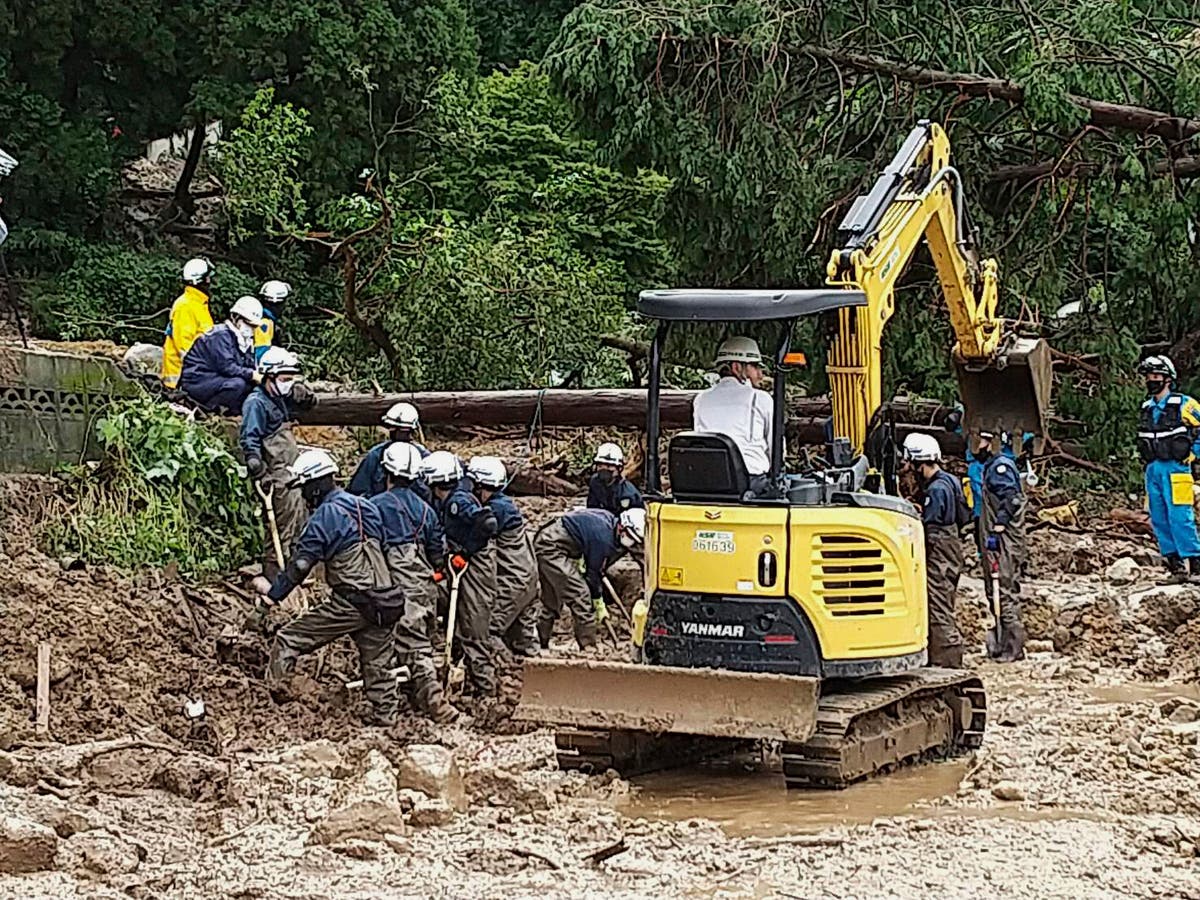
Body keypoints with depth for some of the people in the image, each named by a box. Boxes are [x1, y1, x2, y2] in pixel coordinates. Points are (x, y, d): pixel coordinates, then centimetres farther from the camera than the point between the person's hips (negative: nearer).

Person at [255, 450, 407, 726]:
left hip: (349, 603, -7)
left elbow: (301, 562, -8)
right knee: (378, 662, 16)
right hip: (383, 603, 7)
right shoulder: (366, 507, 15)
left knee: (289, 640, 0)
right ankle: (384, 716, 19)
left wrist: (275, 590, 3)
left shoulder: (326, 515, -8)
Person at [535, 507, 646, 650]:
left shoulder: (610, 521, 3)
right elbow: (594, 570, -12)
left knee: (552, 600, 18)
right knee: (580, 595, -10)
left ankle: (540, 643, 26)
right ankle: (588, 647, -6)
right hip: (551, 546, -10)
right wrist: (598, 601, -1)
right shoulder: (604, 538, -23)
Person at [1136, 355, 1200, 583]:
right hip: (1152, 470, 7)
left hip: (1175, 468, -7)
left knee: (1180, 518, -13)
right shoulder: (1147, 408, 14)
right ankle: (1174, 565, 9)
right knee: (1159, 520, 5)